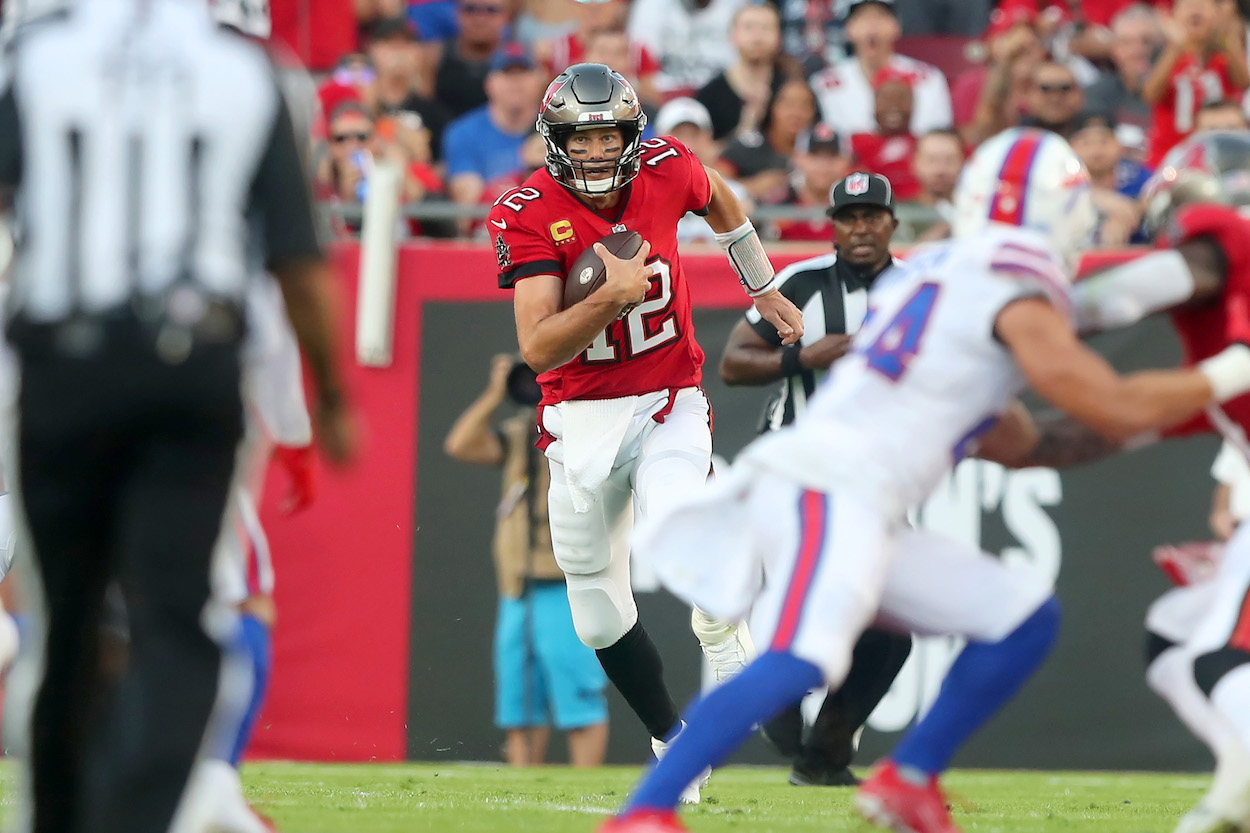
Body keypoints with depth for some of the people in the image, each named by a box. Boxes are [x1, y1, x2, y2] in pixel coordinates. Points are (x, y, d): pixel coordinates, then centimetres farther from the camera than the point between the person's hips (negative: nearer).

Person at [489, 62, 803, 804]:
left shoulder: (666, 170, -9)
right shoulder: (529, 215, -17)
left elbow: (719, 200, 18)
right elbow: (537, 348, -26)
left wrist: (766, 289, 25)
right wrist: (611, 298, -40)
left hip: (669, 402, -1)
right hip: (581, 417, 1)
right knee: (597, 600, 8)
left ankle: (724, 649, -2)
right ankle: (673, 743, 25)